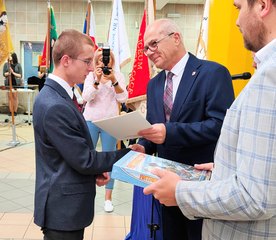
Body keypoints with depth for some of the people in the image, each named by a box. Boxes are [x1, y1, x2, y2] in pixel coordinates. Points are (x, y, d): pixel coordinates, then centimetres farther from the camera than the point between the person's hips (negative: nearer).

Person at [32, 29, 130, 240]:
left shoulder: (54, 94, 6)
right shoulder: (56, 106, -26)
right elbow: (84, 160, -21)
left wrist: (96, 170, -2)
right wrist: (128, 154, -11)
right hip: (64, 208, -9)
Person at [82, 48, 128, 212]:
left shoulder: (118, 76, 0)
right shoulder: (90, 76, 1)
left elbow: (123, 99, -9)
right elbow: (86, 97, -11)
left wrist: (114, 81, -22)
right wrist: (97, 80, -24)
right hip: (90, 121, 1)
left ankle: (108, 197, 11)